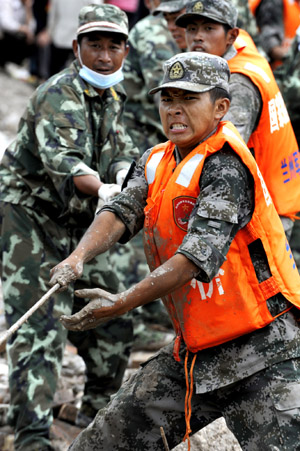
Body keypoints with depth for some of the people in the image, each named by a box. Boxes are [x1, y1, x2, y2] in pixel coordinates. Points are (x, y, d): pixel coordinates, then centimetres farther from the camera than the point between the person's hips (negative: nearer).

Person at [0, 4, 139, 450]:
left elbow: (122, 150, 14)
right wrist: (101, 189, -57)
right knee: (41, 325, -18)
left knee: (112, 326, 12)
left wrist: (125, 174, -12)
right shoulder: (59, 96, -20)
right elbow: (60, 158, -37)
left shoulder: (110, 96, 8)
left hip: (78, 224, 9)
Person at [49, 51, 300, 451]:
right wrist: (78, 257, -24)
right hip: (194, 352, 8)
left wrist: (123, 303, -32)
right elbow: (122, 211, -3)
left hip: (261, 352, -8)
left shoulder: (225, 164, -16)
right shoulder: (156, 163, 11)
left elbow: (200, 253, -25)